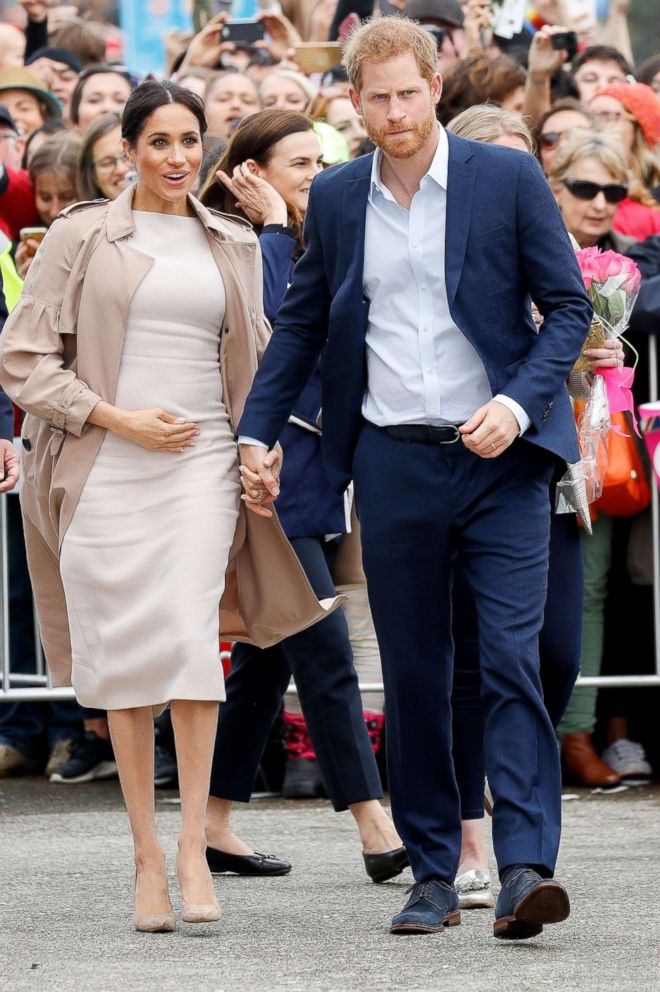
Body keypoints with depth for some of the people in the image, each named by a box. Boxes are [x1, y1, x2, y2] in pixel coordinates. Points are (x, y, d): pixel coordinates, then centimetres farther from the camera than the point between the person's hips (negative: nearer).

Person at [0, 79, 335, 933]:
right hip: (104, 467, -1)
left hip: (201, 462, 1)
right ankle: (145, 854, 9)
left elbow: (256, 358, 25)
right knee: (125, 655, 0)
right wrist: (117, 418, -9)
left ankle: (192, 845, -14)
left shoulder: (232, 246, 13)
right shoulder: (83, 236, 3)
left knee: (190, 636, -17)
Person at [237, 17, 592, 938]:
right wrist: (256, 431, 11)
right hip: (393, 462, 3)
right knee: (412, 674, 6)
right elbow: (301, 322, 18)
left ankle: (526, 867, -16)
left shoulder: (508, 178, -1)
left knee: (513, 659, -12)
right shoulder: (335, 198, 9)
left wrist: (521, 402, -13)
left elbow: (568, 305, 1)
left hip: (499, 455, -3)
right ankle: (433, 874, 13)